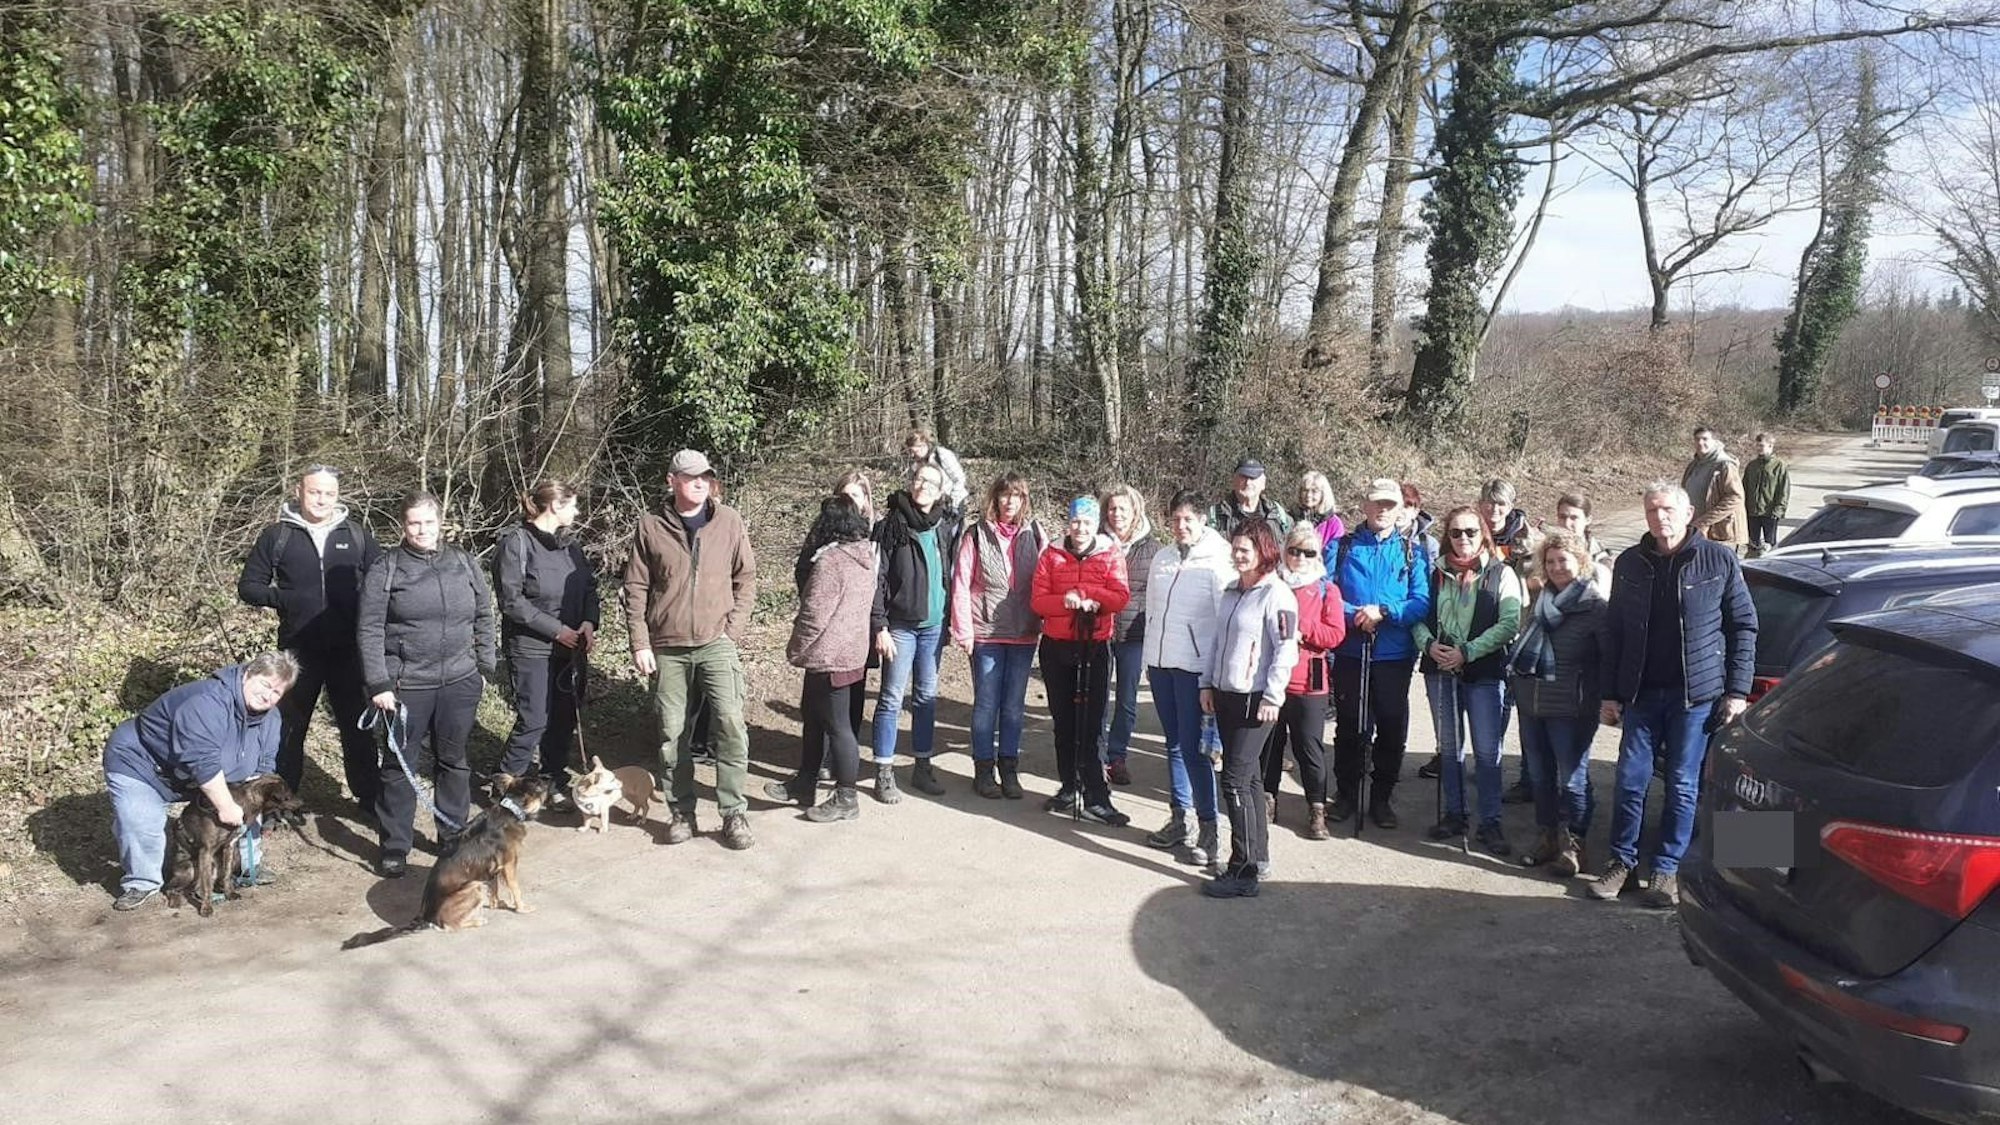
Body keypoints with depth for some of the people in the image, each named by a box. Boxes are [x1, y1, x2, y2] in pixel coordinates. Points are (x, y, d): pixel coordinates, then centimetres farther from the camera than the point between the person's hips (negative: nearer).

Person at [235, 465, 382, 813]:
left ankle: (368, 796, 21)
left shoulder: (356, 534, 3)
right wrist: (282, 597, -15)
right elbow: (248, 586, 3)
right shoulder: (277, 535, 0)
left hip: (348, 649, 1)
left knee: (358, 724, 9)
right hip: (298, 650, -1)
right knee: (288, 726, 9)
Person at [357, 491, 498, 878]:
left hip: (460, 682, 3)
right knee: (399, 765, 5)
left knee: (454, 760, 13)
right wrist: (378, 684, -11)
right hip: (406, 685, -3)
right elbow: (369, 630, -7)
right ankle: (395, 846, 14)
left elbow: (484, 617, 12)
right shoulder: (385, 569, -4)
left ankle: (454, 833, 28)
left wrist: (486, 666, 9)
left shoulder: (464, 564, 6)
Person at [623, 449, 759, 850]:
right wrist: (640, 643, -2)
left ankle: (734, 814, -2)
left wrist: (734, 628, -3)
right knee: (671, 733, 6)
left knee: (731, 725, -11)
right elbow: (635, 587, 3)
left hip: (717, 643, -1)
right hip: (667, 648, 1)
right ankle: (683, 813, 18)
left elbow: (746, 576, 7)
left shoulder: (728, 521, 2)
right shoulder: (651, 526, 1)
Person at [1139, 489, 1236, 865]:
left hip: (1194, 665, -6)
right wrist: (1149, 659, 16)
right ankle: (1178, 819, 23)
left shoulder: (1217, 562, -9)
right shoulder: (1162, 558, 11)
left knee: (1193, 748, -7)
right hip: (1161, 663, 6)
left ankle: (1207, 829, 0)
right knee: (1174, 744, 14)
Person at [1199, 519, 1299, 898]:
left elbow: (1286, 649, -16)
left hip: (1254, 700, -8)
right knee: (1248, 778, 15)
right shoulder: (1231, 591, 14)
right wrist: (1208, 684, 16)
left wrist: (1272, 697, -18)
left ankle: (1244, 872, -4)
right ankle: (1258, 856, 25)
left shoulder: (1276, 593, -12)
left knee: (1235, 780, -10)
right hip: (1226, 696, 8)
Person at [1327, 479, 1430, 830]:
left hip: (1394, 655, 0)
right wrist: (1354, 615, -19)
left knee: (1392, 728, 7)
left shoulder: (1413, 552, 5)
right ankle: (1346, 795, 21)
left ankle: (1381, 799, 21)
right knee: (1349, 726, 8)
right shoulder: (1341, 547, 5)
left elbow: (1421, 603, -6)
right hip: (1349, 652, 0)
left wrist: (1384, 612, -19)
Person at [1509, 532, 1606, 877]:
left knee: (1572, 779, 1)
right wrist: (1516, 680, 17)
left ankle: (1572, 845, 10)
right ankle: (1546, 837, 25)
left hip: (1570, 707, -7)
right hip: (1531, 703, 7)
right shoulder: (1541, 600, 12)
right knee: (1540, 776, 13)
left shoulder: (1595, 605, -8)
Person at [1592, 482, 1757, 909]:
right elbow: (1613, 631, 9)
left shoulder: (1720, 561, -3)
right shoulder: (1629, 564, 5)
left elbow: (1744, 627, 1)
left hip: (1696, 695, -2)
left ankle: (1667, 869, 15)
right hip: (1641, 693, 2)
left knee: (1683, 785, 4)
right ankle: (1622, 861, 17)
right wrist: (1610, 694, 6)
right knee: (1630, 779, 3)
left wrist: (1737, 690, -4)